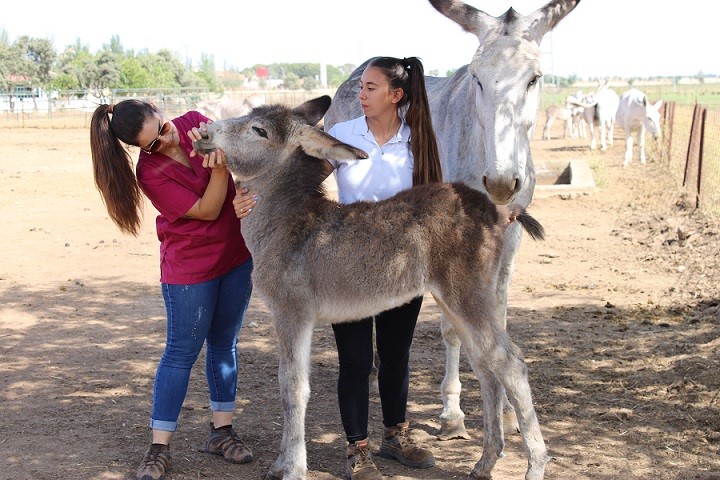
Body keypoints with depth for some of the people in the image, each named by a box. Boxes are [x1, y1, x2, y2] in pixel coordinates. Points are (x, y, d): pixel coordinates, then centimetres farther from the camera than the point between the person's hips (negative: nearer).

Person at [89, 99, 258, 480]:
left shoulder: (194, 122, -7)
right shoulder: (150, 172, -19)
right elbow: (206, 211, -20)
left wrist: (244, 198, -24)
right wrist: (218, 166, -34)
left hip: (236, 254, 5)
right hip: (189, 267, -5)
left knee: (224, 343, 12)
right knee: (182, 351, -2)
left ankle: (221, 430, 24)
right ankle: (159, 447, 6)